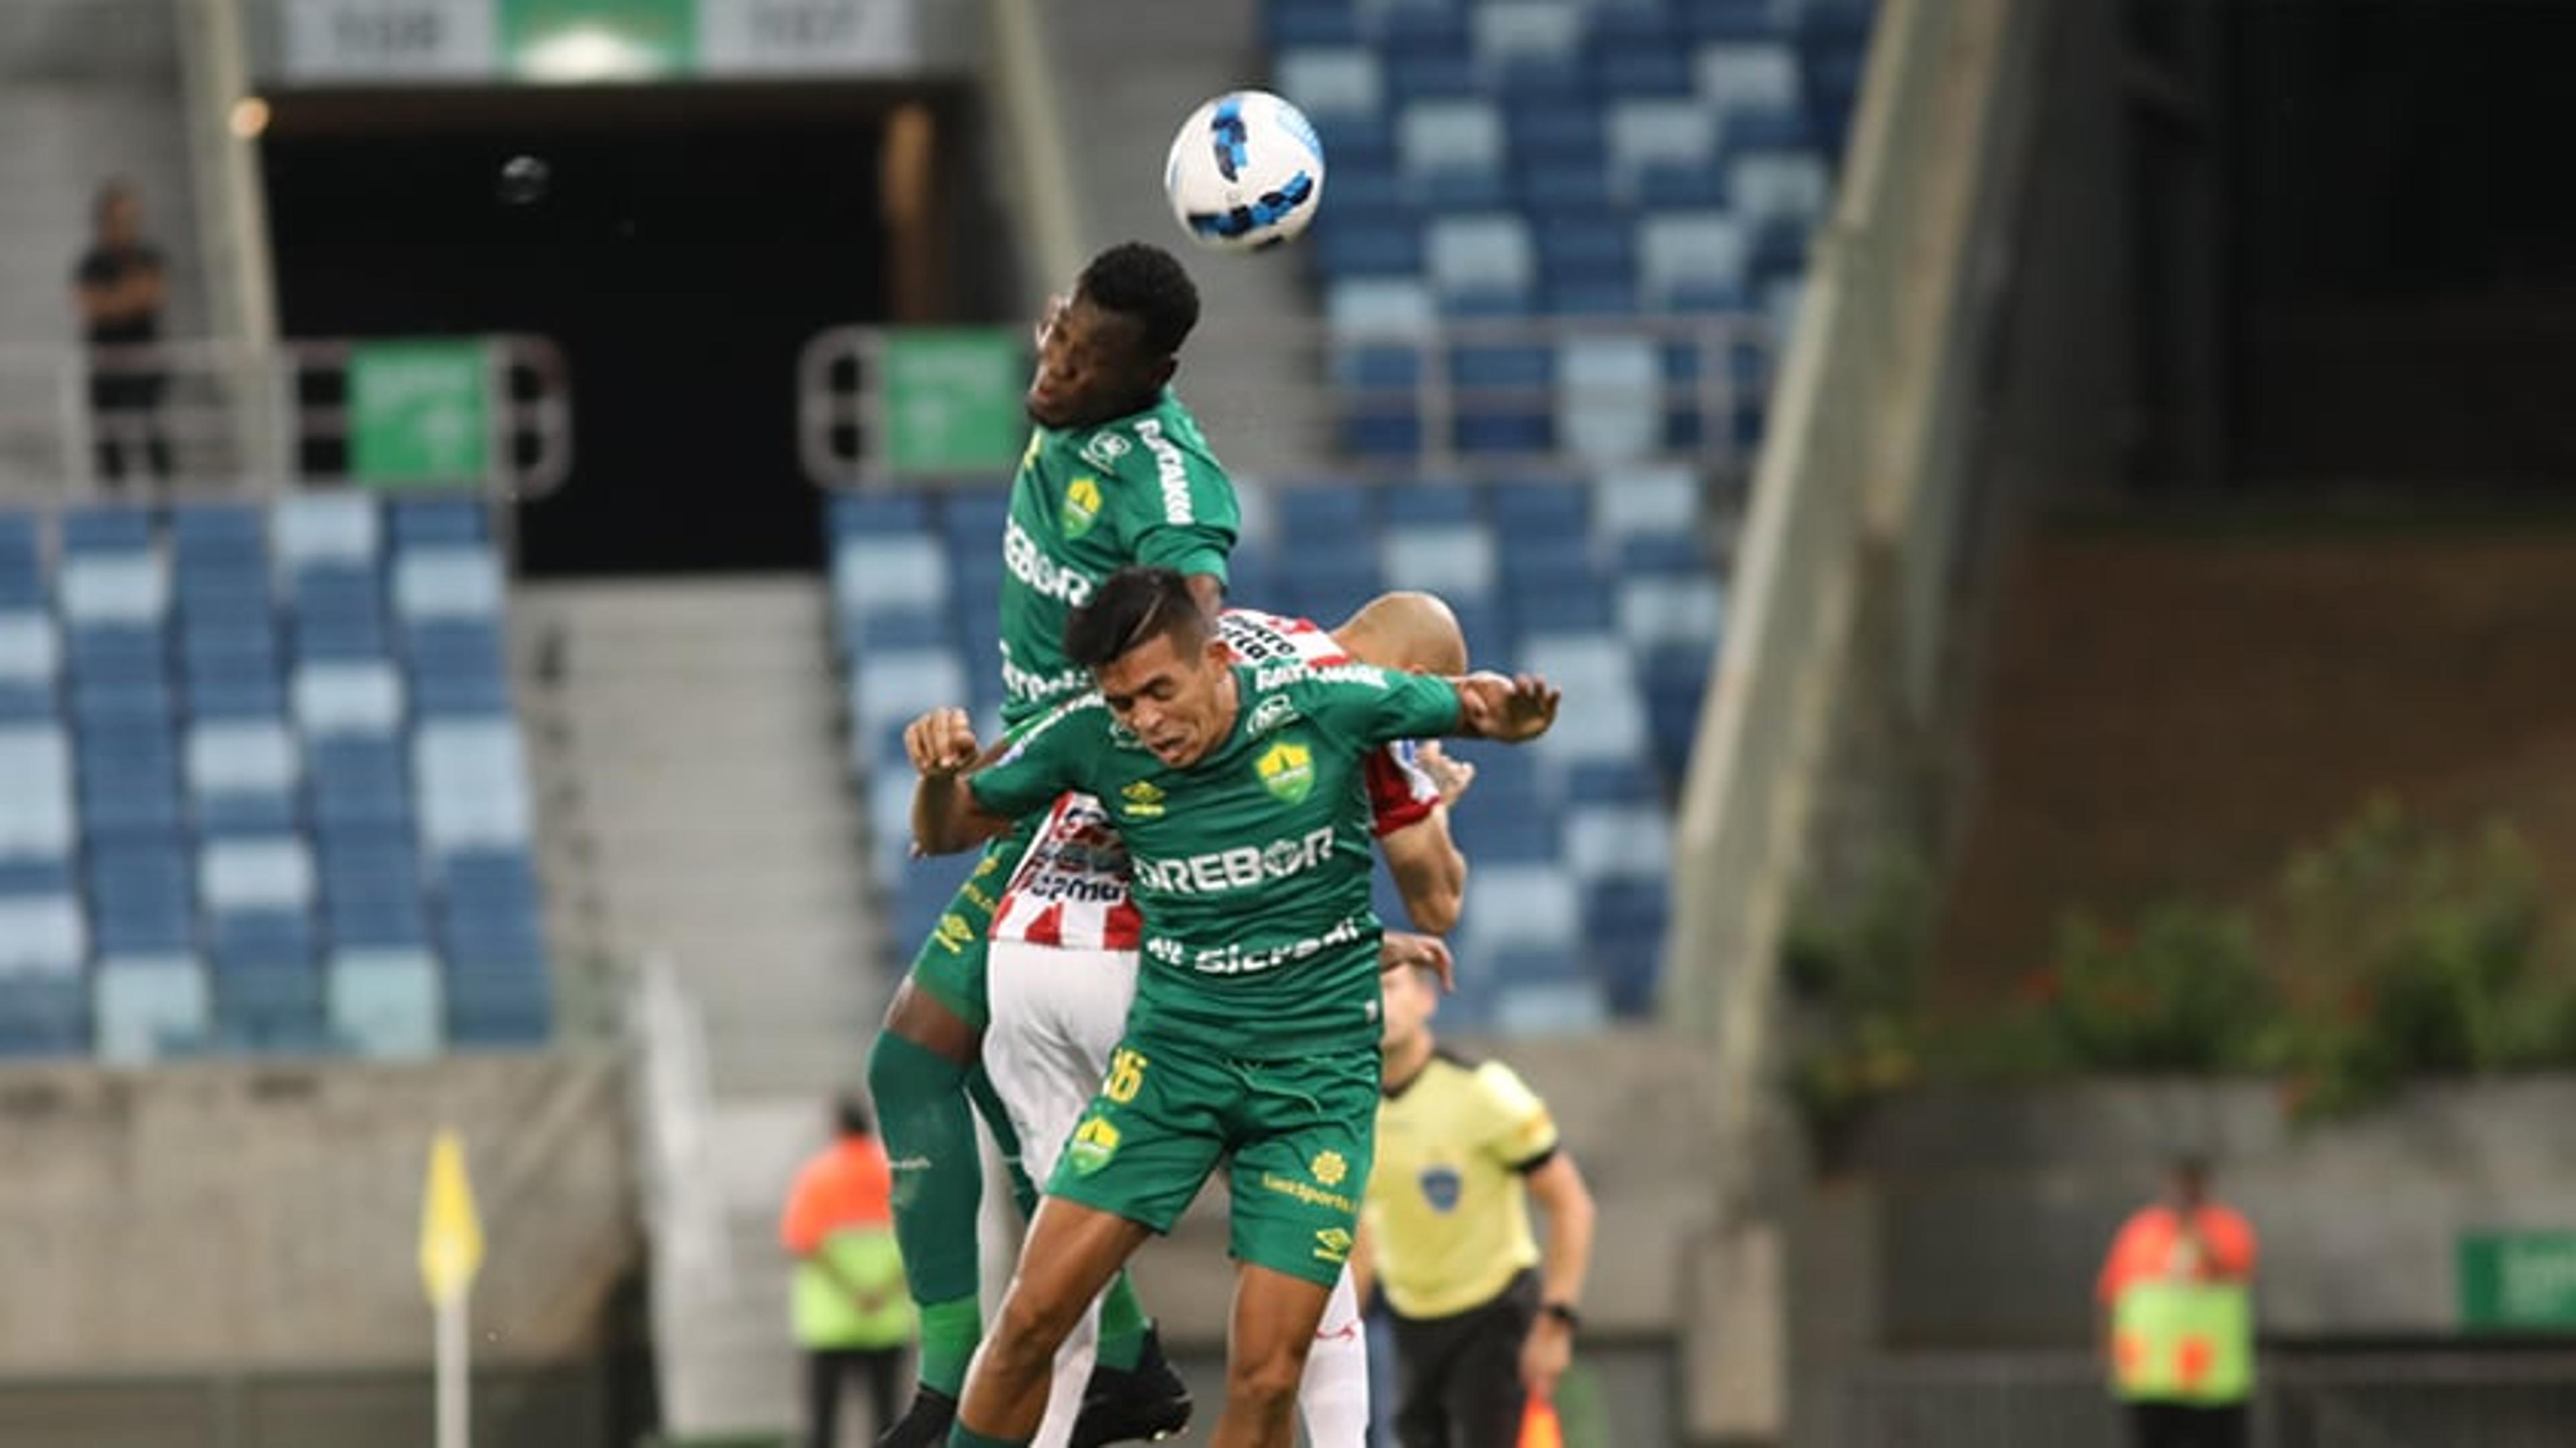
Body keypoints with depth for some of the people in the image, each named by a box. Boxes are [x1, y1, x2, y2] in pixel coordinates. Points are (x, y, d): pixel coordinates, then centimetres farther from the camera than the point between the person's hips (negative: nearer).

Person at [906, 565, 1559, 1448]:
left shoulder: (1322, 705, -13)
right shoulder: (1093, 738, -9)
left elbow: (1476, 711, 4)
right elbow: (944, 836, 5)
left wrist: (1508, 717, -20)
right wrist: (939, 773, -18)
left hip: (1319, 1067, -2)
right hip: (1172, 1051, 2)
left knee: (1266, 1376, -9)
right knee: (1035, 1313, -9)